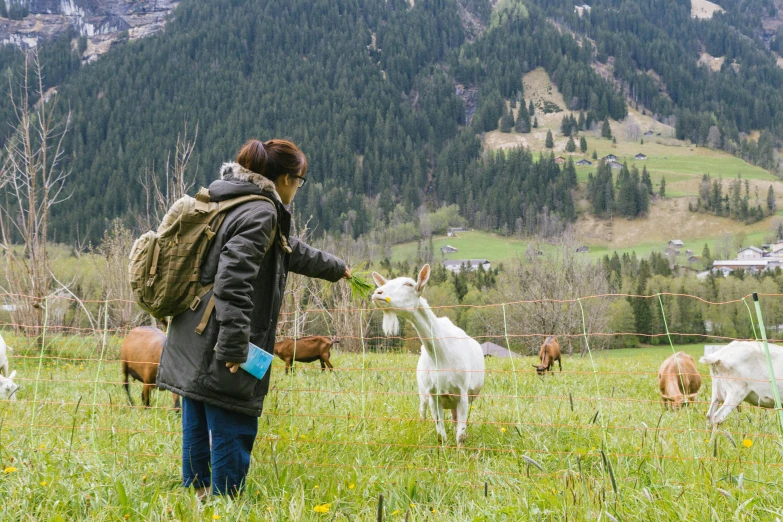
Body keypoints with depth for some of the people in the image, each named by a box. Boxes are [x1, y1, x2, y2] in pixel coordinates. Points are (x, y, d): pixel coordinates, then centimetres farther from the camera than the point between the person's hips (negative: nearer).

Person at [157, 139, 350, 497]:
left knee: (198, 431, 16)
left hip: (191, 346, 10)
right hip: (219, 352, -10)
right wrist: (234, 343, -26)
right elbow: (233, 279, -25)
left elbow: (290, 251, 34)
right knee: (233, 432, -1)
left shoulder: (234, 205, 19)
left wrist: (336, 269, 46)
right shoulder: (261, 213, -13)